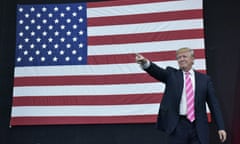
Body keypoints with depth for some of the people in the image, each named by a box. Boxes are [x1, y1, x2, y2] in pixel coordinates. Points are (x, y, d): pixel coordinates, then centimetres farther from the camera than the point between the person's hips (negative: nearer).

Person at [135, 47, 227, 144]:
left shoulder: (204, 79, 9)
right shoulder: (172, 75, 8)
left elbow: (213, 104, 8)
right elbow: (158, 71, -12)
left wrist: (221, 127, 2)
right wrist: (146, 63, -34)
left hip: (199, 127, 1)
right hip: (178, 126, 0)